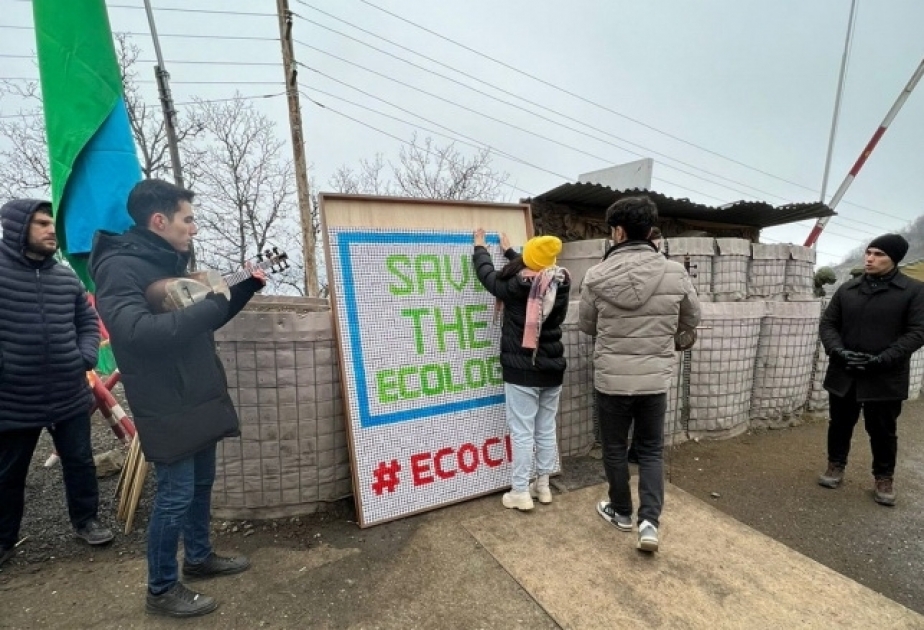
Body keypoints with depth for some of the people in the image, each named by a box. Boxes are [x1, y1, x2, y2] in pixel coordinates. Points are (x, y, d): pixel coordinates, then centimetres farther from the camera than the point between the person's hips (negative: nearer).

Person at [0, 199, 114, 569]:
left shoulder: (66, 278, 3)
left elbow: (88, 323, 13)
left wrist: (86, 358, -2)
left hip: (70, 396, 3)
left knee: (80, 462, 14)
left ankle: (86, 520, 31)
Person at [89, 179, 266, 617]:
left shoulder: (171, 263, 11)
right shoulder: (119, 267, -17)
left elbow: (204, 321, 19)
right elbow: (138, 332, -33)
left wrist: (248, 286, 9)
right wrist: (212, 304, -27)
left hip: (199, 399, 9)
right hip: (167, 408, -9)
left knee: (201, 483, 19)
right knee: (176, 494, 2)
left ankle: (198, 558, 38)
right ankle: (161, 590, 23)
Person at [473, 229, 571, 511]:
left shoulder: (515, 285, -15)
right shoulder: (560, 283, 0)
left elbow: (488, 275, 3)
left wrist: (480, 247, 23)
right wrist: (509, 251, 34)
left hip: (522, 370, -5)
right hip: (552, 368, 6)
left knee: (522, 432, 3)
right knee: (546, 429, 15)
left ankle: (520, 493, 12)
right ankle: (543, 486, 28)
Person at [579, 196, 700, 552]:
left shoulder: (597, 276, -12)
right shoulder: (676, 273, -8)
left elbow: (586, 326, 1)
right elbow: (691, 320, 7)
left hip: (611, 379, -1)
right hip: (656, 380, 2)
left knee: (614, 449, 18)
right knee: (651, 450, 19)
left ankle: (621, 512, 35)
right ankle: (650, 521, 12)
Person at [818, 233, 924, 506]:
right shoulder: (847, 289, 5)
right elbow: (827, 323, 6)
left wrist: (882, 360, -18)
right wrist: (838, 351, -11)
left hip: (886, 377, -2)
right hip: (844, 373, 3)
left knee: (882, 431, 11)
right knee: (840, 424, 15)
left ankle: (884, 478, 29)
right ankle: (836, 466, 32)